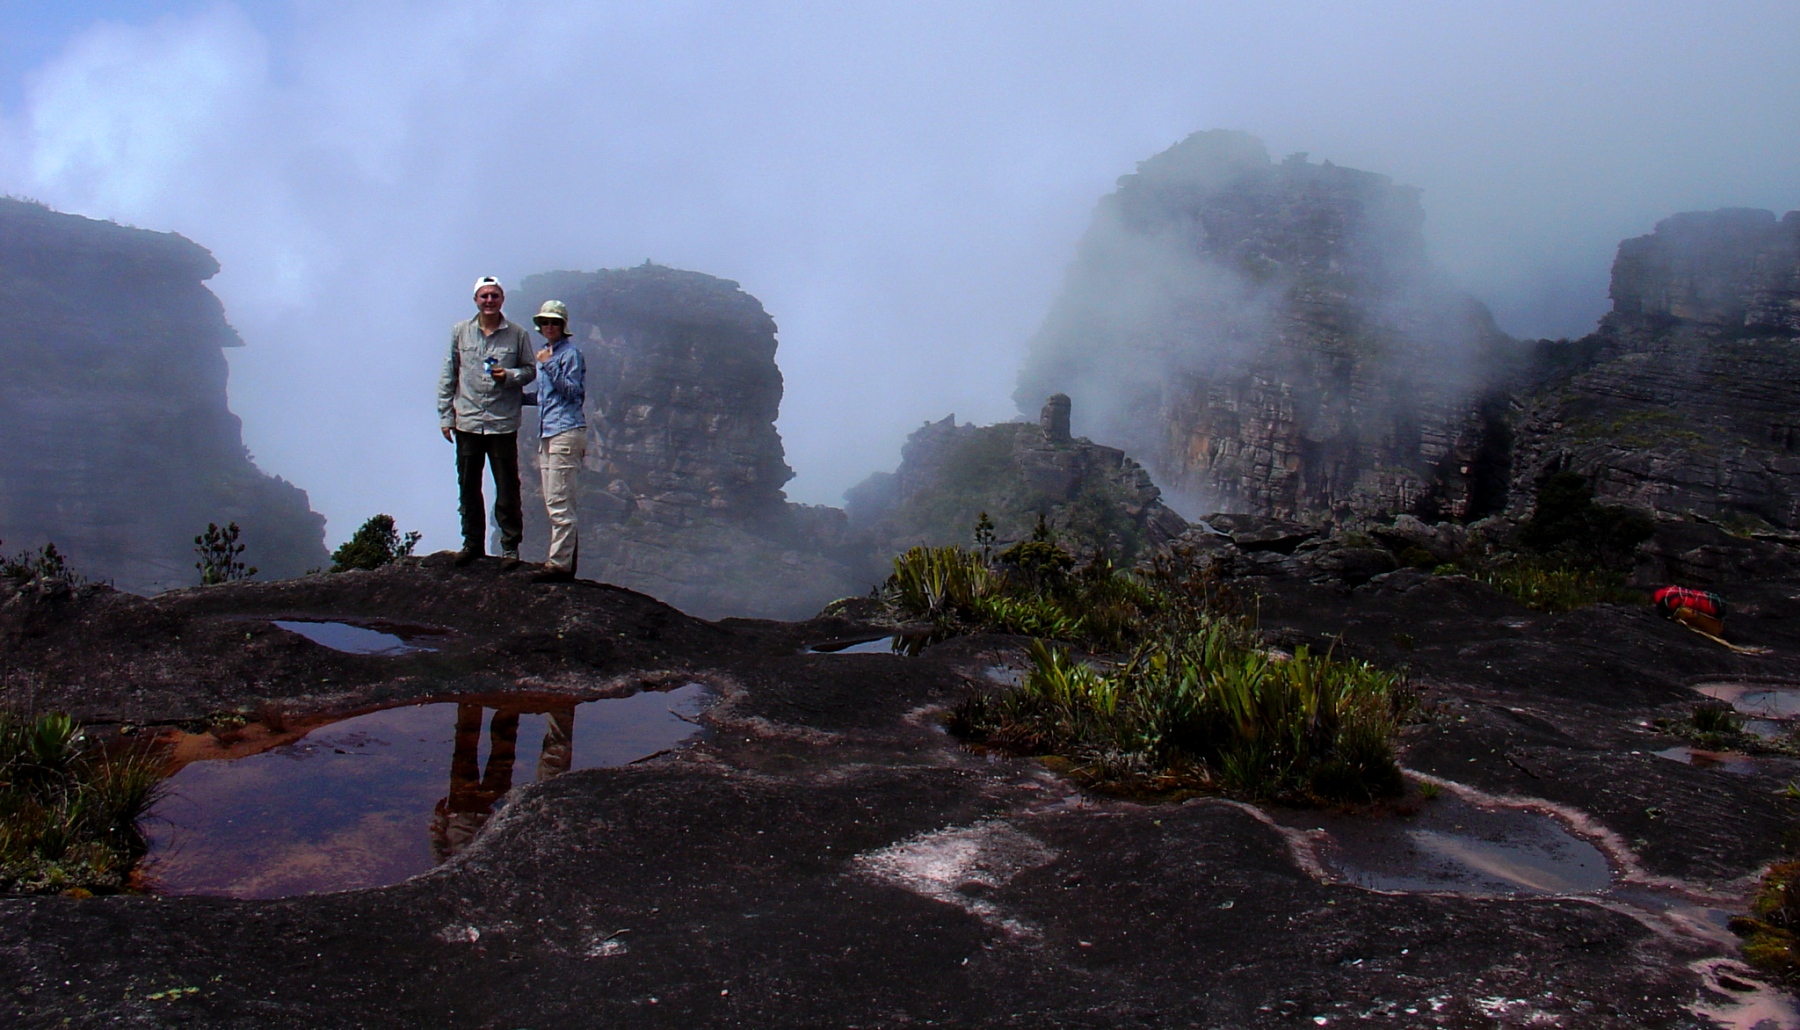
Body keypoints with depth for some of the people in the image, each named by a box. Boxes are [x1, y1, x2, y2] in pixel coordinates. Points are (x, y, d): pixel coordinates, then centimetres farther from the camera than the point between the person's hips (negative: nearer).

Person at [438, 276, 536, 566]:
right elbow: (448, 376, 7)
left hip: (503, 423, -2)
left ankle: (510, 545, 13)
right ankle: (473, 542, 23)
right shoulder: (460, 332, 5)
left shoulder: (518, 335, 0)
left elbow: (529, 370, 8)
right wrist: (445, 415, 4)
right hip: (467, 422, 2)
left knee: (507, 488, 2)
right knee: (468, 487, 11)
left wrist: (510, 376, -14)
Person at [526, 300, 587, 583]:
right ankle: (568, 558, 17)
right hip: (547, 432, 10)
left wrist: (549, 365, -19)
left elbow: (571, 390, -15)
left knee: (558, 502, -11)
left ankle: (560, 564, -9)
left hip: (566, 430, -10)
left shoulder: (570, 352, -6)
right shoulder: (545, 351, 20)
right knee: (554, 502, 11)